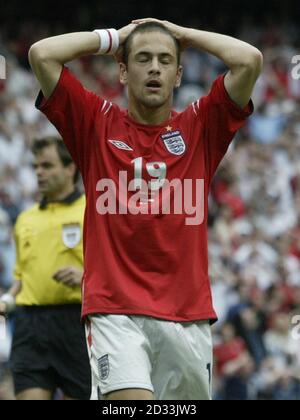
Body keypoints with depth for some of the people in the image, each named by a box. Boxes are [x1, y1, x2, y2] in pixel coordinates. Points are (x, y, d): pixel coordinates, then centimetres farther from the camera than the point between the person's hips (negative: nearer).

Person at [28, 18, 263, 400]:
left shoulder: (199, 128, 10)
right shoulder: (97, 124, 8)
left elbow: (249, 60, -3)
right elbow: (41, 54, -1)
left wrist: (183, 34, 11)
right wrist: (112, 37, 11)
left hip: (187, 314, 2)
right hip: (114, 308, -2)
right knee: (132, 403, -22)